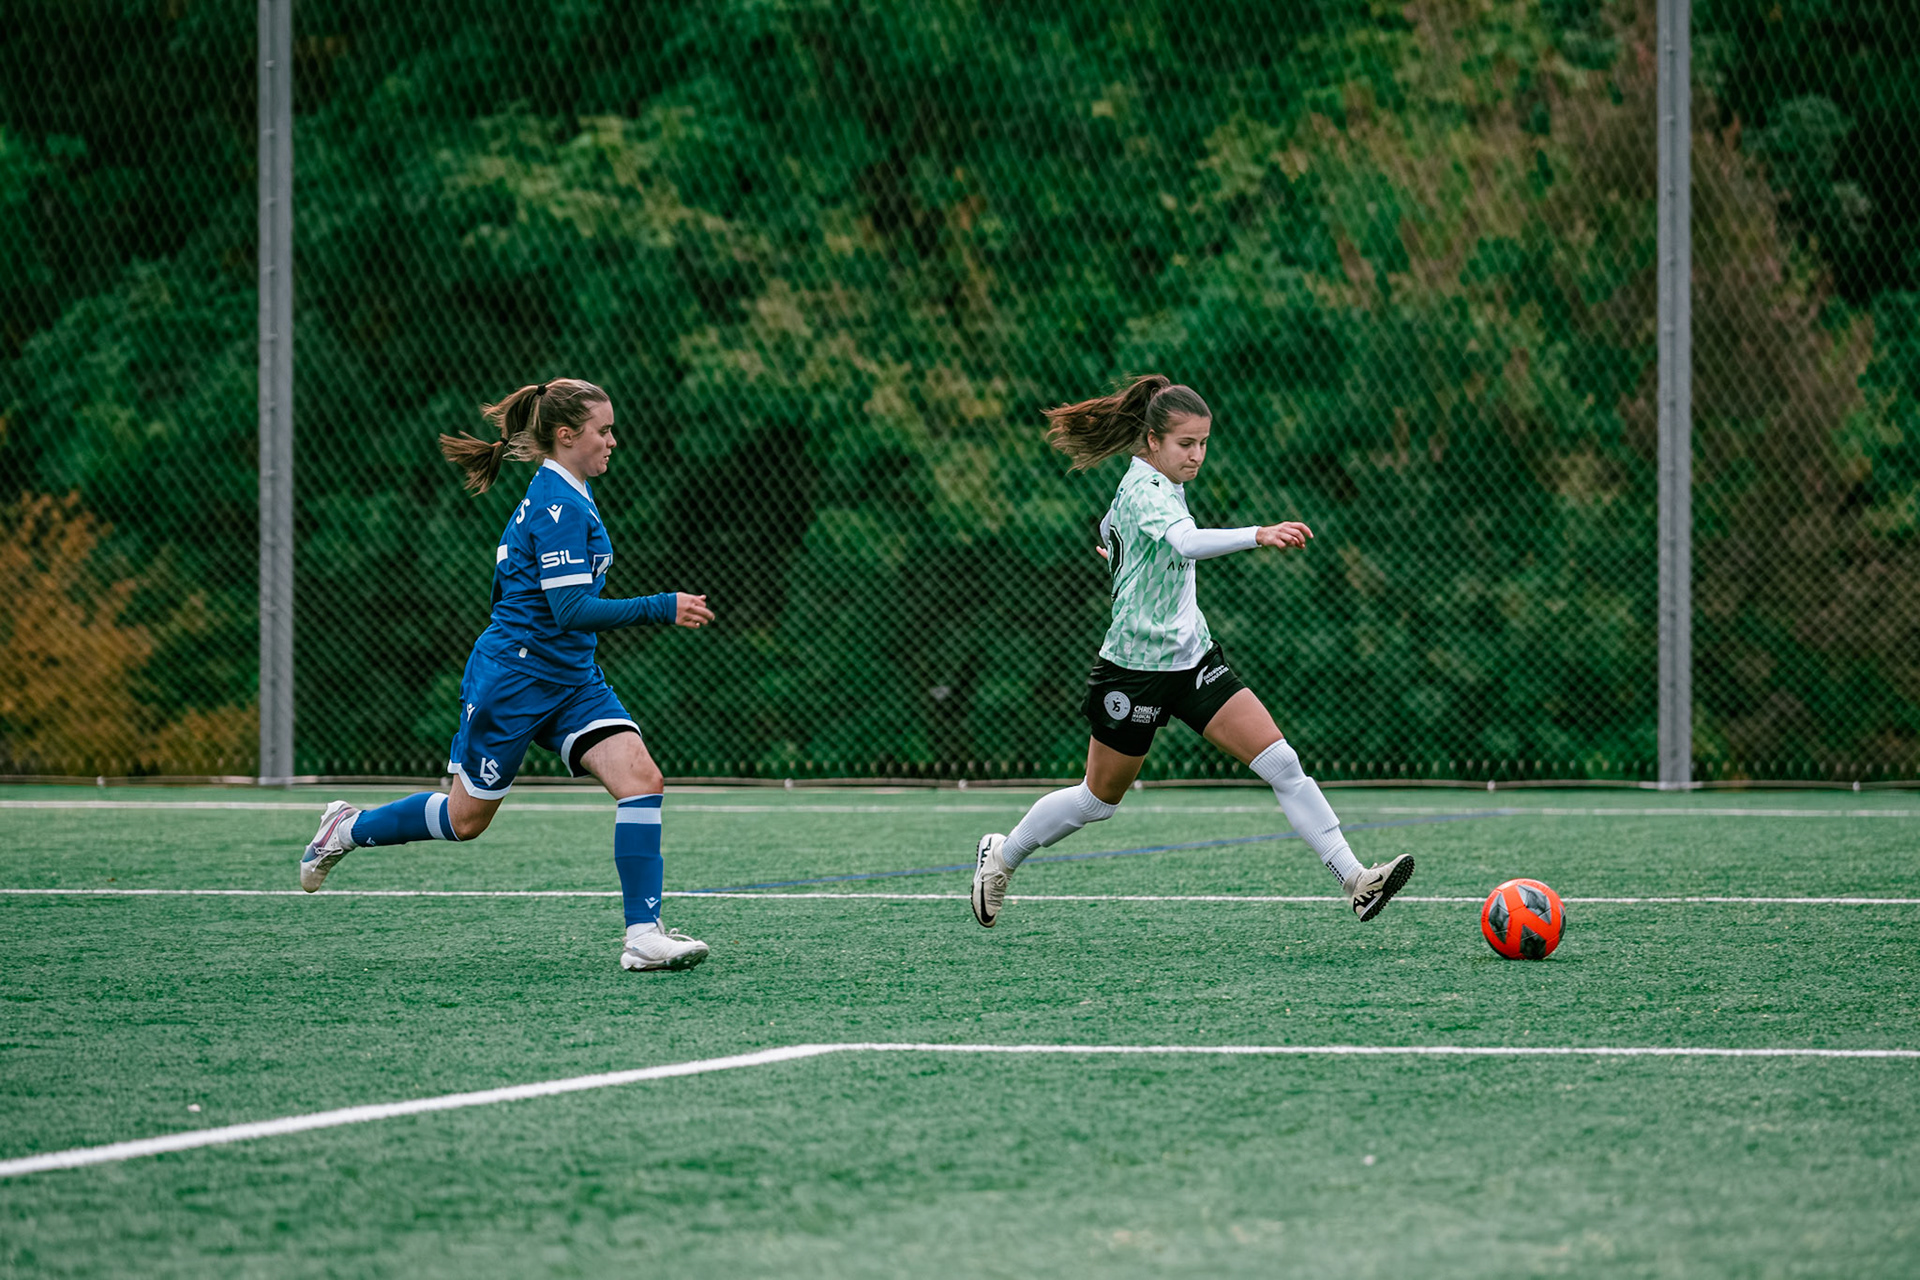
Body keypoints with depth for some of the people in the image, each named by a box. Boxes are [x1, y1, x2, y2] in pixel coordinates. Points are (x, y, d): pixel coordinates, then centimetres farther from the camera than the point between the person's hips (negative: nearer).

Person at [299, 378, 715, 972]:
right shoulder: (559, 506, -20)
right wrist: (661, 608, -25)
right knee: (466, 818, 9)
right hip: (511, 679, -9)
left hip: (570, 679, 9)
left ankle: (643, 935, -15)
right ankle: (349, 828, 34)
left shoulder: (558, 495, 11)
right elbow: (571, 611, -25)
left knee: (641, 778, -12)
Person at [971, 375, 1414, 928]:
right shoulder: (1144, 488, -21)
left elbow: (1110, 532, 30)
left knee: (1281, 763, -8)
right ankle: (1003, 855, 34)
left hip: (1192, 655, 8)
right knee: (1100, 799, 10)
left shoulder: (1162, 483, 8)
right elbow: (1185, 542, -43)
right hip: (1136, 668, -8)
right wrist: (1259, 534, -55)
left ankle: (1354, 879, -13)